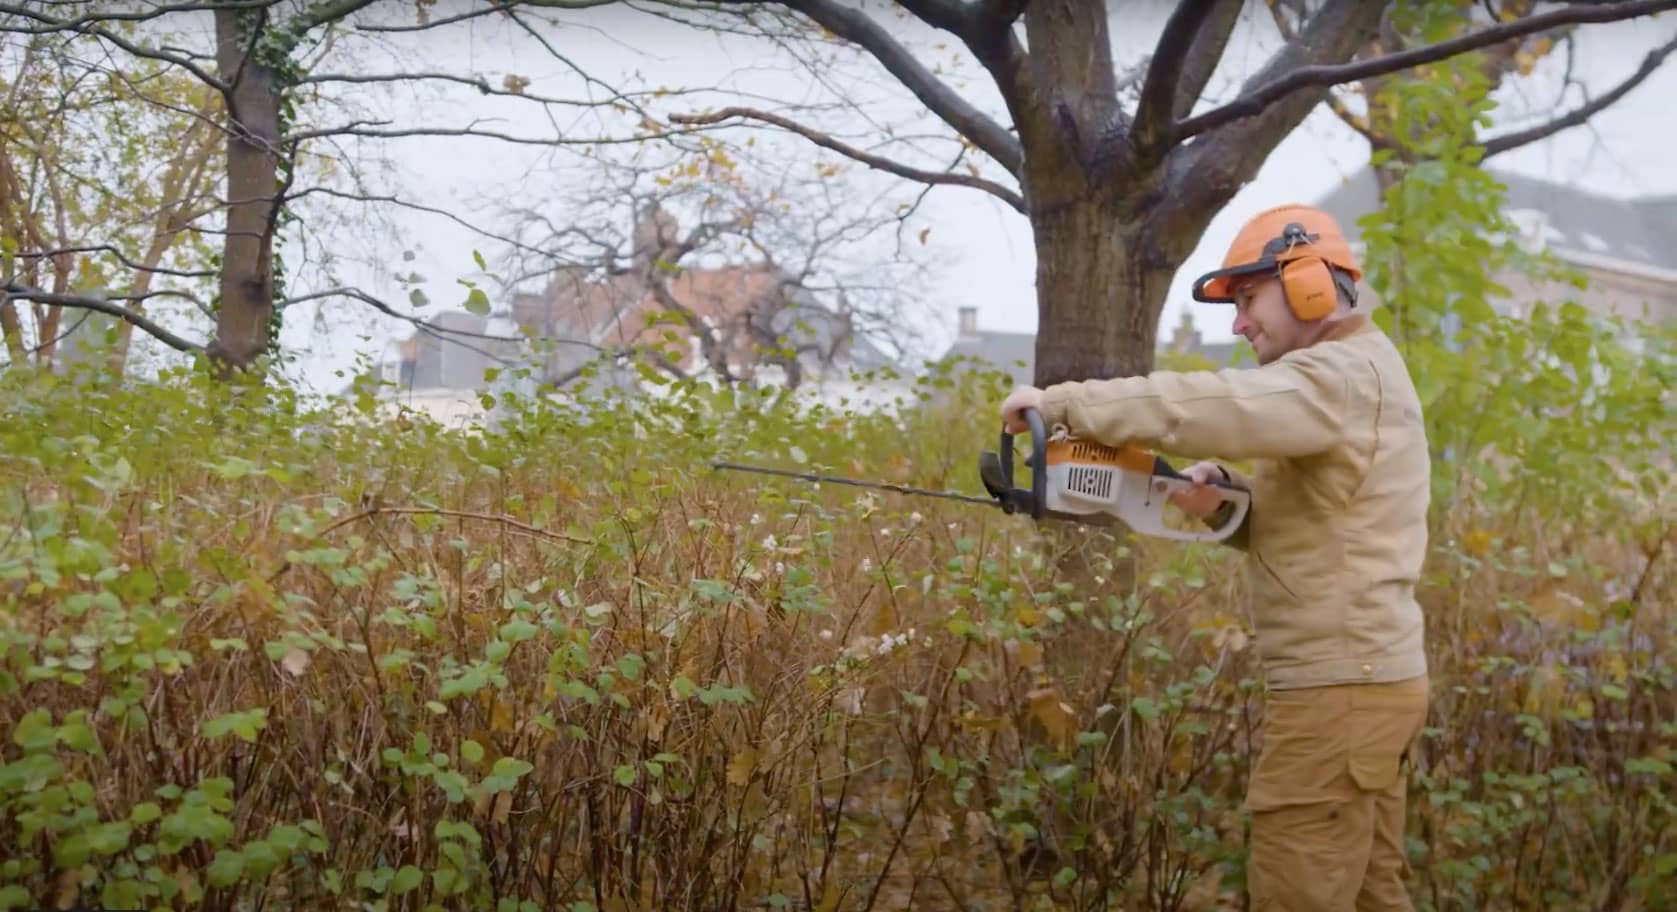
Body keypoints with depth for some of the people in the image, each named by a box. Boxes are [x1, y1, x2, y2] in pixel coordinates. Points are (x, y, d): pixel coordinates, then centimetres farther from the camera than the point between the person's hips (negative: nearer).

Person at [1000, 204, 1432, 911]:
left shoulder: (1344, 373, -15)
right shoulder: (1351, 376, 19)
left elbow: (1205, 404, -29)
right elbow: (1304, 520, 19)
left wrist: (1061, 402, -22)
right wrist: (1225, 499, -1)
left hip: (1342, 689, -11)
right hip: (1365, 682, 11)